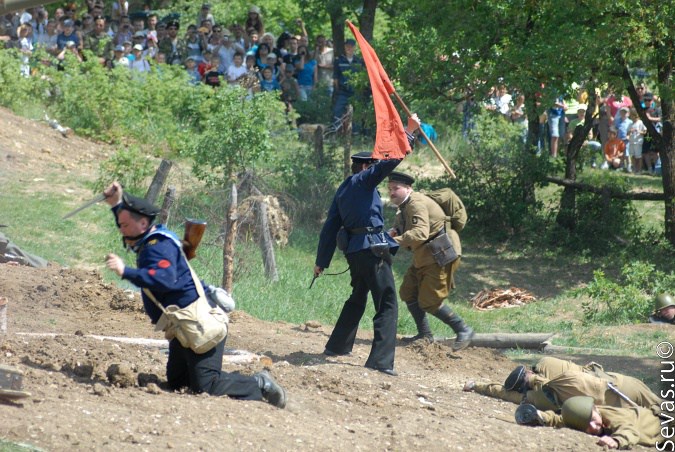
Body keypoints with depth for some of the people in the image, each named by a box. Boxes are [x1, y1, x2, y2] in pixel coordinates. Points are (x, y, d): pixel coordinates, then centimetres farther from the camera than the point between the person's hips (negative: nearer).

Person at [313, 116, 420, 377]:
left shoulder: (342, 190, 17)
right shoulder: (363, 180, -4)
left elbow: (330, 227, 18)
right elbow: (390, 161, -14)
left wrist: (322, 261, 22)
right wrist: (409, 132, -7)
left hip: (353, 251, 8)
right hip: (373, 248, -8)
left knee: (358, 298, 29)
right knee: (387, 305, -8)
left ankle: (337, 346, 37)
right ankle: (380, 360, -18)